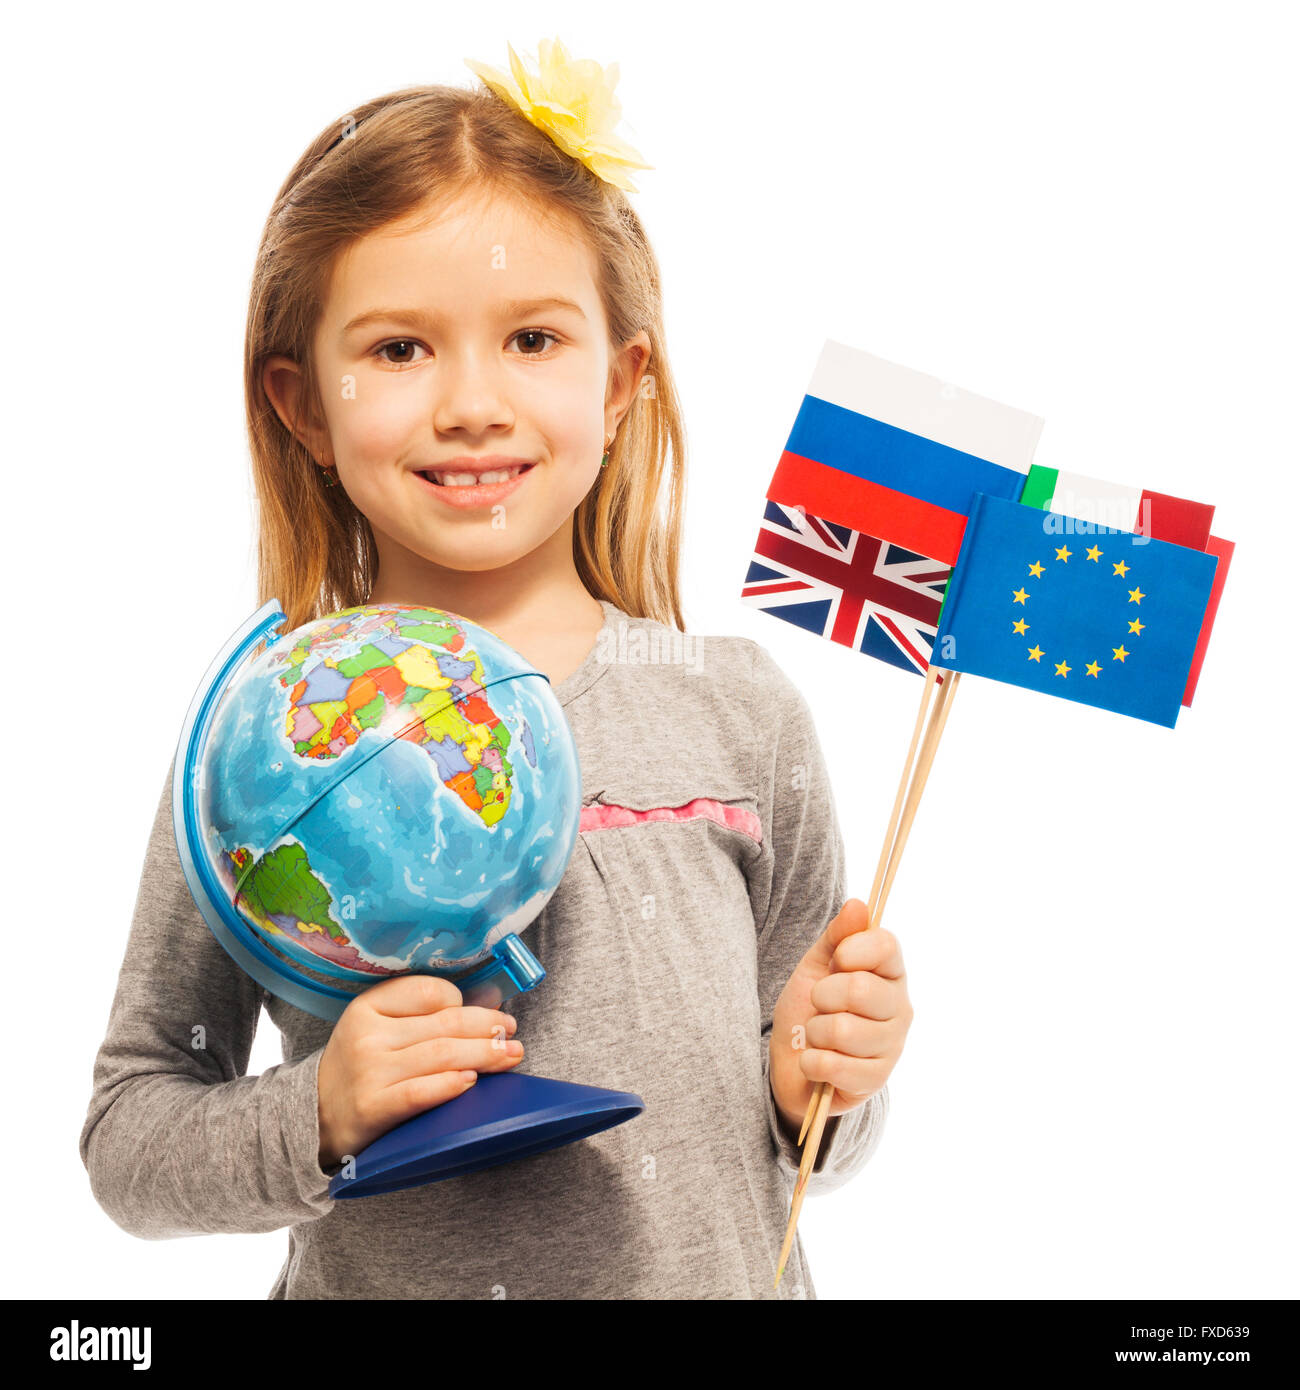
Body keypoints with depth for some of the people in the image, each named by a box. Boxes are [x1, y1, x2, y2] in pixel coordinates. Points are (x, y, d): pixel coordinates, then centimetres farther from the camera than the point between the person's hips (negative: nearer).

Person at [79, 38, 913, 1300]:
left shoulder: (741, 714, -8)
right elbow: (126, 1138, -7)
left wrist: (822, 1088, -16)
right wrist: (318, 1117, -22)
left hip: (726, 1276, 1)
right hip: (381, 1279, -1)